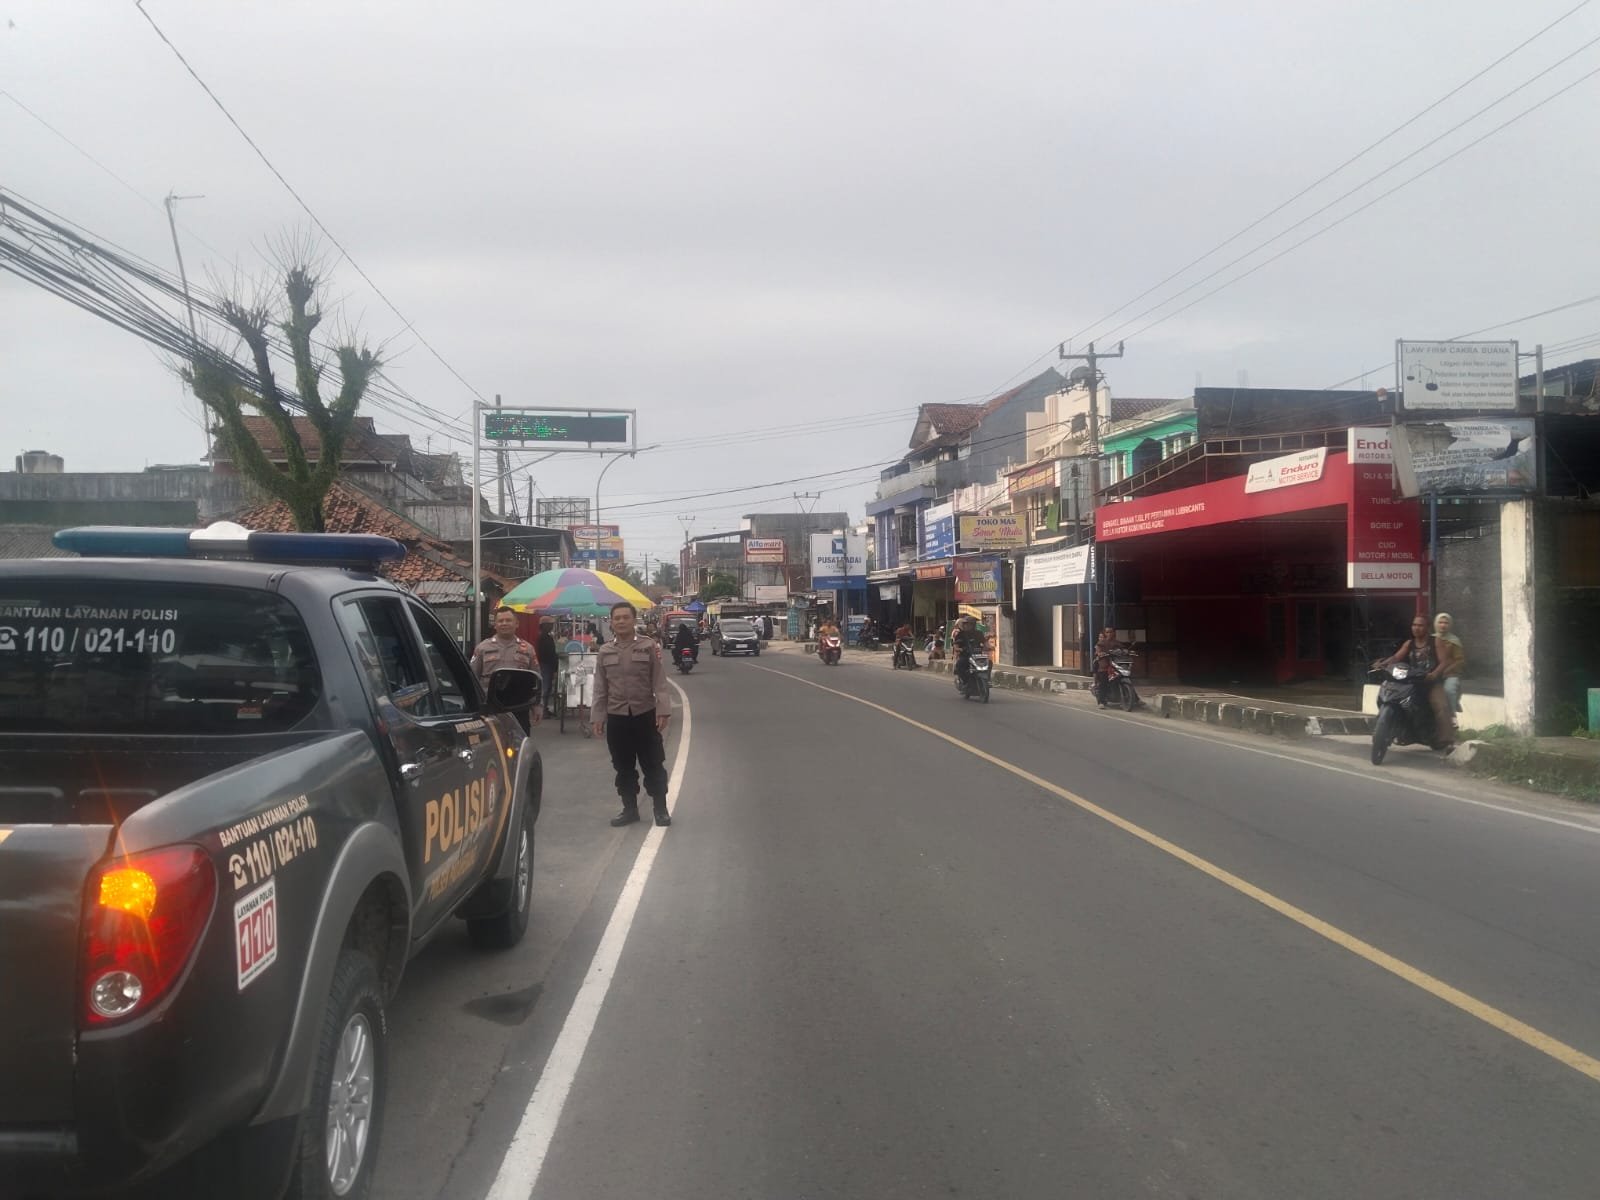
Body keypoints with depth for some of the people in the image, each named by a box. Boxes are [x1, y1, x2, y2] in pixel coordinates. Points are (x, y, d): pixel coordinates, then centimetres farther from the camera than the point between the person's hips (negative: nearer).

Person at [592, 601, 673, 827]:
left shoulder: (649, 647, -2)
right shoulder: (604, 652, 5)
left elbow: (659, 683, -5)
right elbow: (600, 688, 7)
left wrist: (663, 711, -13)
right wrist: (598, 717, 3)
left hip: (645, 715, -2)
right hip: (616, 717, 2)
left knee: (653, 765, 4)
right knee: (623, 767, 10)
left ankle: (661, 809, 14)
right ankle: (629, 809, 22)